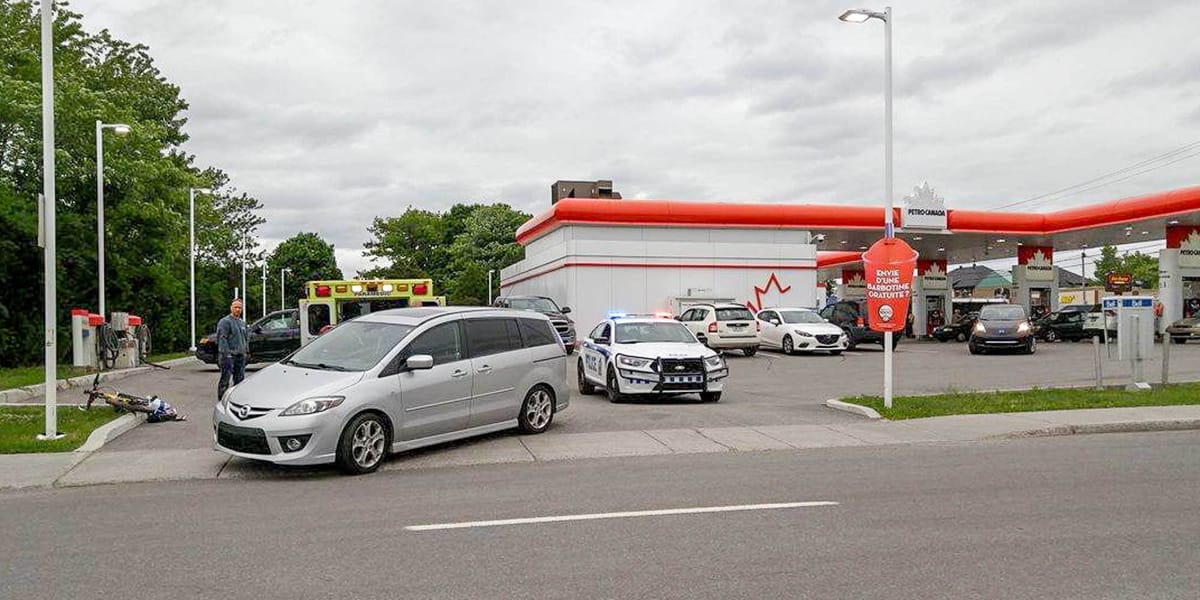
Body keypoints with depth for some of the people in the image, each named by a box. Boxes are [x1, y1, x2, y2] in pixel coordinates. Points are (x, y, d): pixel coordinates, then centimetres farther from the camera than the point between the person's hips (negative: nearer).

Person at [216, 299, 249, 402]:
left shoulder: (242, 322, 18)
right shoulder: (225, 321, -7)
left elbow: (247, 337, 25)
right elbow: (222, 338, -14)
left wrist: (246, 350, 16)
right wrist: (226, 353, -20)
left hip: (241, 355, 8)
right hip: (229, 355, -8)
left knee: (240, 378, 10)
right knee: (225, 379, -6)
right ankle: (222, 400, -3)